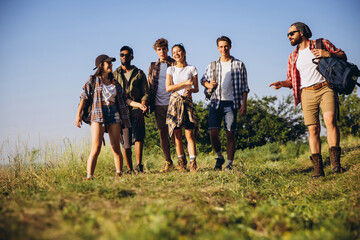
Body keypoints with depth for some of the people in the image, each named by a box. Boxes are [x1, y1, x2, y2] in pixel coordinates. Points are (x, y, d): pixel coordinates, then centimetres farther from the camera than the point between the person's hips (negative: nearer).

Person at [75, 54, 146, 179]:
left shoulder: (115, 82, 16)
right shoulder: (93, 80, 4)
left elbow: (124, 98, 15)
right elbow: (84, 97, 1)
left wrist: (138, 104, 1)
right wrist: (78, 114, -8)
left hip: (114, 114, 4)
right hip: (98, 114, -4)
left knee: (116, 148, 2)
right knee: (96, 149, -12)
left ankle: (119, 174, 10)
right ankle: (89, 177, -11)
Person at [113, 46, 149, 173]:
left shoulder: (139, 73, 12)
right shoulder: (114, 74, 16)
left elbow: (145, 93, 5)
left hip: (136, 109, -1)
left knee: (138, 136, -19)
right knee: (125, 141, 0)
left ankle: (139, 165, -23)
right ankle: (129, 169, 7)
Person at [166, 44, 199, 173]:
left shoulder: (191, 69, 7)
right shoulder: (171, 69, 8)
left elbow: (196, 88, 10)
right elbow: (168, 88, -4)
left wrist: (191, 90, -13)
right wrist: (185, 83, -13)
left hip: (187, 102, -1)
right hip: (175, 102, 1)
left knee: (190, 134, -9)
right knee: (177, 134, 2)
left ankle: (193, 163, -12)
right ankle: (181, 162, 11)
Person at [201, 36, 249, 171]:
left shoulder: (239, 65, 6)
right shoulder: (213, 65, 12)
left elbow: (244, 87, 5)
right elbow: (203, 79, 24)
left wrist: (244, 104, -5)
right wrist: (208, 85, 0)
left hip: (231, 103, -2)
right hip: (216, 102, 2)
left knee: (230, 134, -4)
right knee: (213, 132, -6)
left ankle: (229, 164, 2)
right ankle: (219, 157, 17)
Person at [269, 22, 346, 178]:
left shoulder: (322, 44, 10)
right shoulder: (293, 57, 20)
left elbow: (343, 56, 9)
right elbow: (292, 80, 23)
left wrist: (329, 54, -10)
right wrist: (282, 83, 1)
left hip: (326, 88, -3)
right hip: (307, 93, 3)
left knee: (330, 120, -22)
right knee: (313, 129, -7)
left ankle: (335, 162, -23)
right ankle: (317, 168, -8)